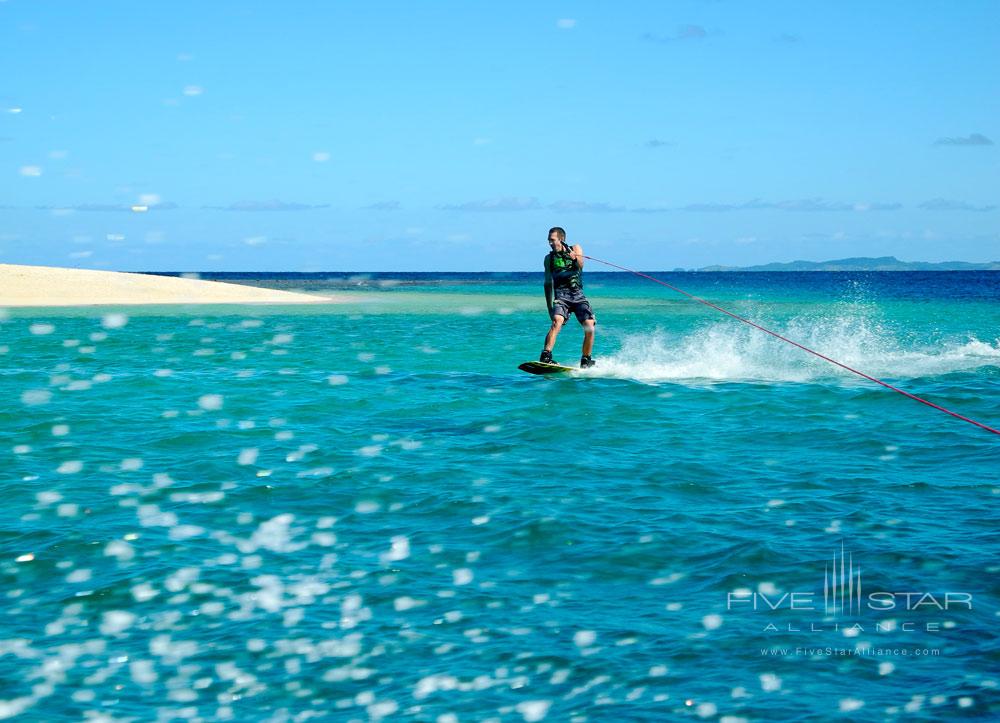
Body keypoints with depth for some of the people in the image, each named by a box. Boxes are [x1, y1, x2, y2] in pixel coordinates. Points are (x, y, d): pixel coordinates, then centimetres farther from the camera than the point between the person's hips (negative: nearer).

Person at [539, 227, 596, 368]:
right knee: (557, 321, -28)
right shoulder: (549, 258, 14)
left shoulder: (575, 249, 9)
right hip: (561, 296, 0)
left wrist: (575, 258, -34)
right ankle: (545, 356, -37)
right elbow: (548, 283, 20)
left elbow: (580, 266, -11)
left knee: (589, 327, -14)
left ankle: (585, 361, 3)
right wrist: (549, 306, 18)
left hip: (578, 295, 0)